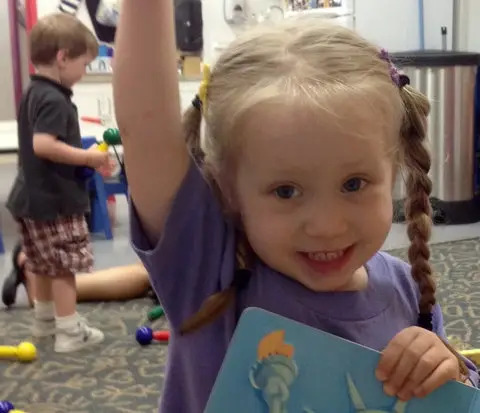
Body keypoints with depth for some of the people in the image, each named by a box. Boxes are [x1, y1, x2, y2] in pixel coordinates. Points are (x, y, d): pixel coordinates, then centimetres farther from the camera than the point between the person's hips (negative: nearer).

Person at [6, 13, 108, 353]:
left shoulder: (34, 93, 10)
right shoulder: (54, 99, -21)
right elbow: (43, 145, -33)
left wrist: (82, 157, 14)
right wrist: (87, 157, -24)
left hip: (35, 197, 10)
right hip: (55, 200, -10)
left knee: (45, 265, 21)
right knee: (64, 267, -1)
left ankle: (44, 319, 35)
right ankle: (70, 332, 7)